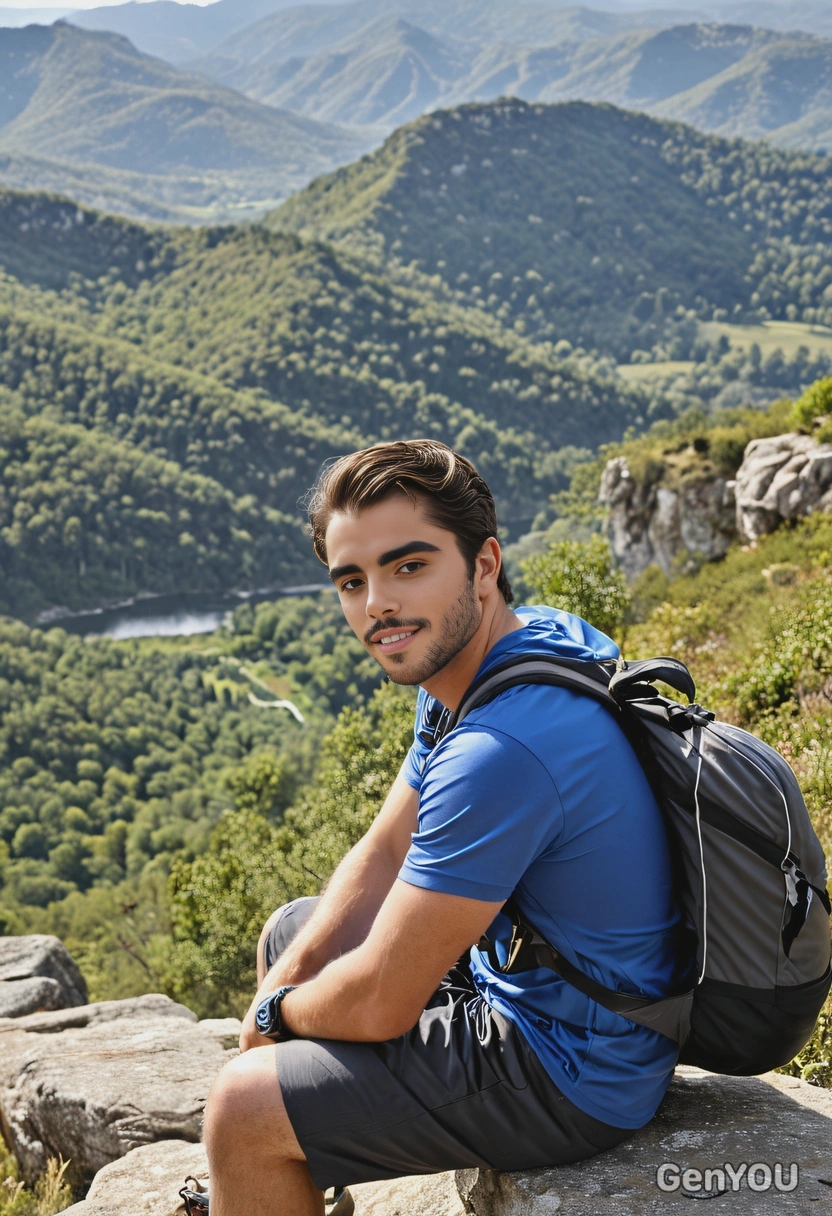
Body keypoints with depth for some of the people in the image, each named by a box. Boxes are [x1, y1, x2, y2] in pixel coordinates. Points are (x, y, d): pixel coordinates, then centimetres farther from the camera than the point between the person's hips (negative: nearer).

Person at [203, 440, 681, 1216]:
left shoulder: (504, 749, -33)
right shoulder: (464, 663, -2)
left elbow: (379, 1006, -25)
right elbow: (384, 856, 8)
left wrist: (275, 1011, -5)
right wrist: (284, 982, -2)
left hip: (570, 1077, -10)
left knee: (241, 1109, -10)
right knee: (286, 935, 21)